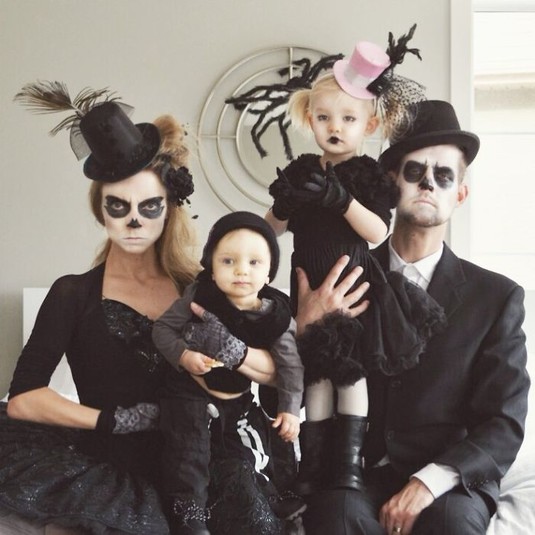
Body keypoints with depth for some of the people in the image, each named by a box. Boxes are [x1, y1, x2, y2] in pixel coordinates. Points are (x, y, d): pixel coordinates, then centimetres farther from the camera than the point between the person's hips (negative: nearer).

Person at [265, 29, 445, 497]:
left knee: (351, 371, -2)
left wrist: (341, 198, -24)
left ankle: (349, 461, 6)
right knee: (317, 374, 6)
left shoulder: (368, 175, -4)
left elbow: (378, 232, -14)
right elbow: (276, 227, 13)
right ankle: (314, 463, 13)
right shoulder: (302, 172, 7)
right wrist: (285, 203, -8)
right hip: (312, 287, 4)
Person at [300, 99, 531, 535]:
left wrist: (428, 481, -18)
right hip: (353, 471, 0)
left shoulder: (497, 297, 3)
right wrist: (305, 324, -16)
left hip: (449, 479, 0)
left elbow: (504, 425, -2)